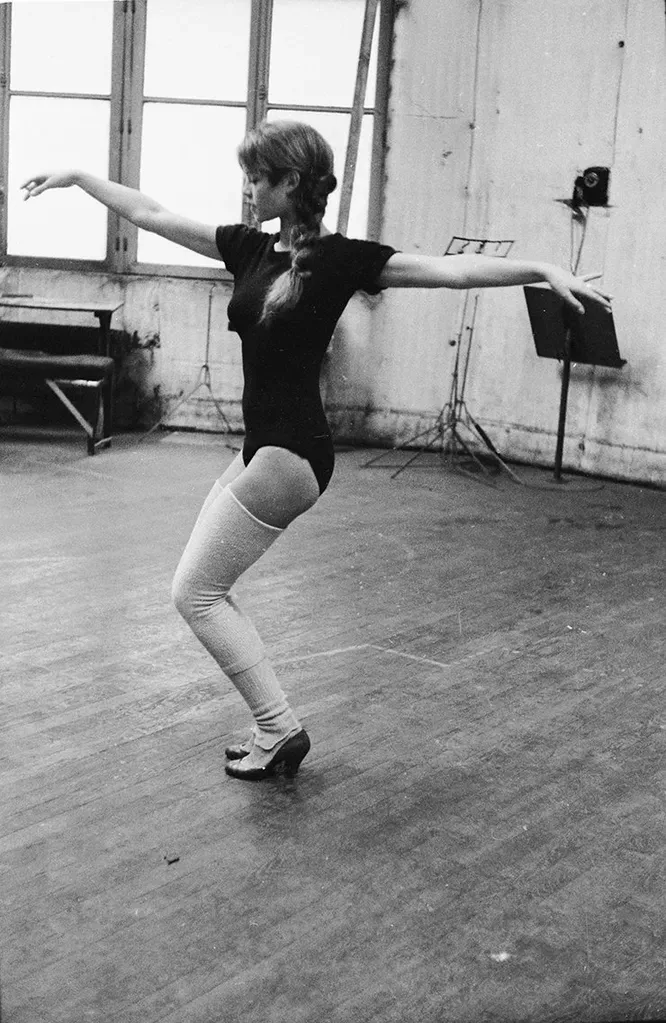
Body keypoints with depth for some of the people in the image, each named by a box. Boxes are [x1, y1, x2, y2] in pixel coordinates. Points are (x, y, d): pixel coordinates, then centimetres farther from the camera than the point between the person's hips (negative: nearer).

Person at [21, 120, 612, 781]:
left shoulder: (341, 258, -10)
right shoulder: (250, 248, 9)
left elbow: (450, 269, -17)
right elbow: (150, 216, 17)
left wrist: (544, 271, -27)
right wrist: (77, 176, 21)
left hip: (292, 453, -8)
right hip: (259, 447, 8)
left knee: (195, 591, -4)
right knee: (205, 591, 11)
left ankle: (280, 730, 6)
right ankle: (275, 731, 20)